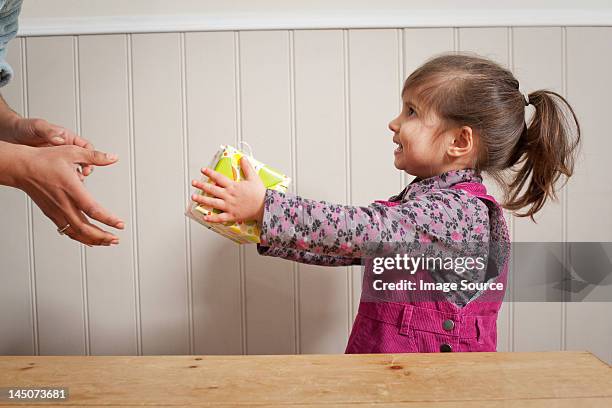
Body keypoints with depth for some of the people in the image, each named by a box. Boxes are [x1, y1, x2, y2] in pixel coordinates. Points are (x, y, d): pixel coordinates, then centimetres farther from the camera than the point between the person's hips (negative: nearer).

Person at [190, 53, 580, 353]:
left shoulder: (461, 210, -17)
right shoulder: (418, 201, 12)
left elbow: (368, 230, -28)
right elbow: (345, 246, 10)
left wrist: (266, 207, -28)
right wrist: (263, 228, 3)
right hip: (381, 352, 7)